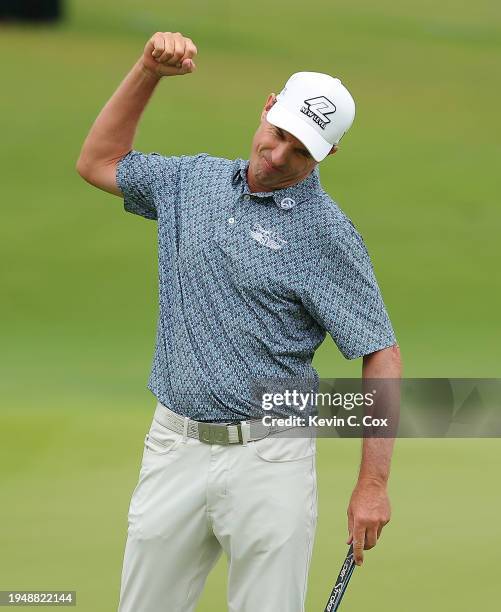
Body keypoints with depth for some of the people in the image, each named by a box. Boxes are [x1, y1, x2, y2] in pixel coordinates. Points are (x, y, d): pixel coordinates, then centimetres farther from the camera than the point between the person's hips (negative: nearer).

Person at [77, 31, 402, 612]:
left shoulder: (327, 233, -8)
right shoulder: (194, 180, 9)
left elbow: (381, 354, -9)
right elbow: (99, 163, 23)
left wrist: (373, 483, -15)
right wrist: (148, 70, 11)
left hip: (268, 460, -5)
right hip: (174, 449, 5)